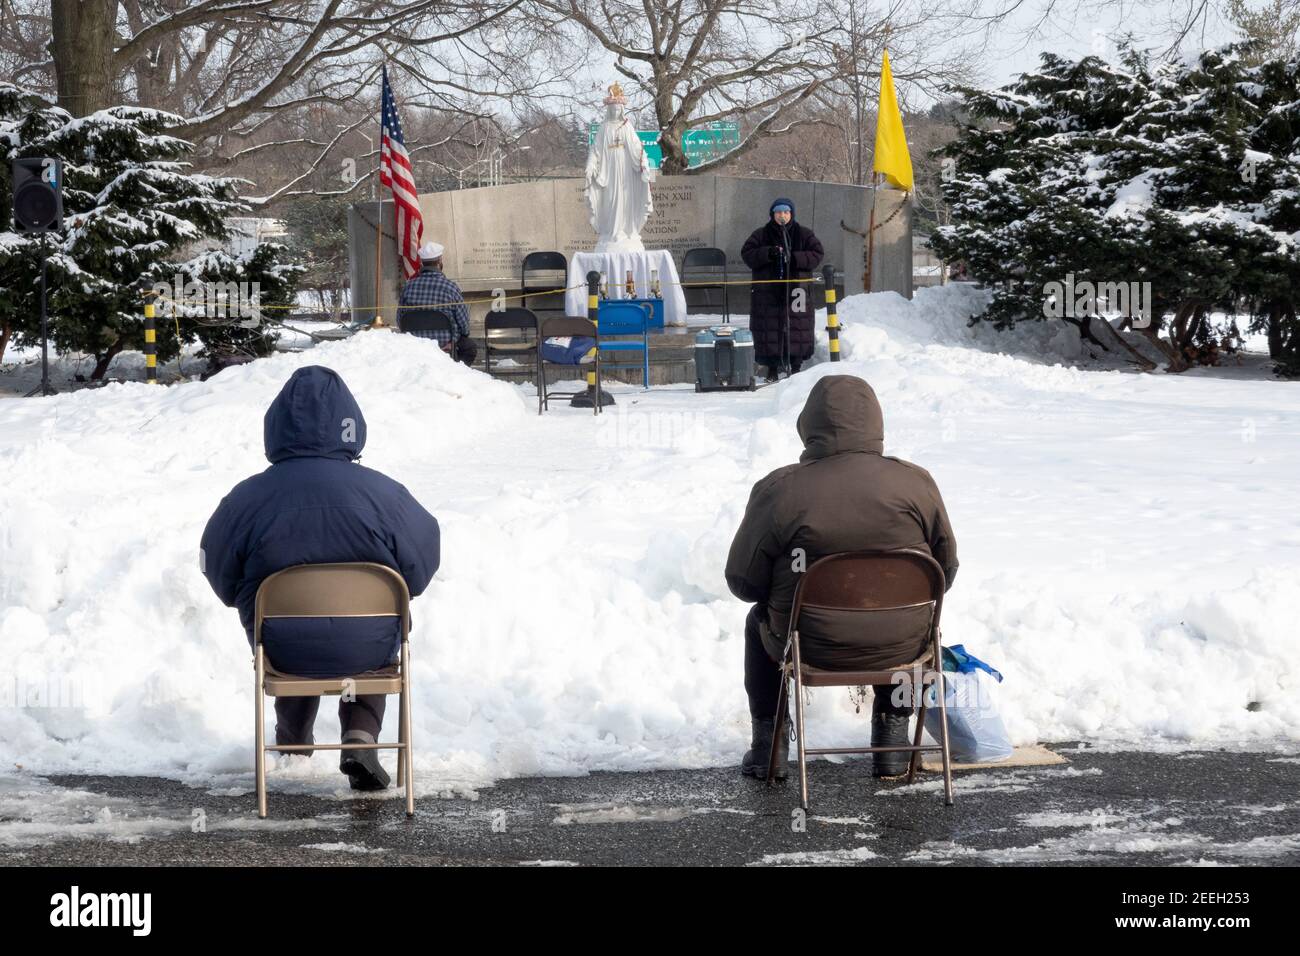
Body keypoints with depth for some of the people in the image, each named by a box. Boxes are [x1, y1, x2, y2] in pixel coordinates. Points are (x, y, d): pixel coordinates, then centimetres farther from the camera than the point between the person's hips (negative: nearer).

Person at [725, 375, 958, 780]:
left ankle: (768, 744, 33)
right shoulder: (916, 483, -8)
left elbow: (744, 582, -7)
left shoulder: (778, 489, -14)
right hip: (897, 648, 1)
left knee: (760, 620, 33)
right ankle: (893, 738, 36)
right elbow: (945, 571, 2)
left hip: (810, 648, -1)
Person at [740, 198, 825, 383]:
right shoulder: (761, 235, 8)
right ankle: (772, 368, 6)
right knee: (769, 329, -2)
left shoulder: (804, 234, 8)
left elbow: (817, 253, 1)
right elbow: (747, 254, 1)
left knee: (797, 329, -1)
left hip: (795, 290, 0)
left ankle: (796, 366, 9)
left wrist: (794, 258, -13)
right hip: (768, 291, 0)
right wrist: (767, 253, -16)